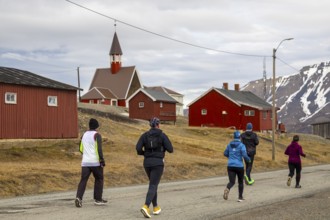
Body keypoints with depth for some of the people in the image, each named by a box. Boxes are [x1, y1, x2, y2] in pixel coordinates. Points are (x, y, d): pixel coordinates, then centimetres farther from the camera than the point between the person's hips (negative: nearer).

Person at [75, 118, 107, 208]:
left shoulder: (84, 135, 12)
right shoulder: (97, 135, -6)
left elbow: (81, 149, 19)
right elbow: (99, 149, -16)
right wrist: (102, 160, -12)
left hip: (85, 162, 4)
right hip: (95, 162, -4)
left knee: (83, 180, 0)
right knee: (99, 179, 13)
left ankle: (79, 197, -19)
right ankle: (98, 199, 16)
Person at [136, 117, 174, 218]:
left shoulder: (144, 135, 4)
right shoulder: (162, 135, -4)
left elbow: (138, 149, -7)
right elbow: (170, 149, -7)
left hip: (147, 162, 4)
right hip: (158, 163, -4)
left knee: (153, 184, 24)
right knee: (153, 186, -9)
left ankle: (155, 207, 27)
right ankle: (146, 207, -30)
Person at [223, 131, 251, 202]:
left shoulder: (230, 144, 7)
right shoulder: (241, 145, -8)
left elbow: (225, 153, 15)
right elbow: (244, 155, -17)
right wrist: (248, 159, 5)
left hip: (230, 166, 3)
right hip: (239, 166, -3)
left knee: (232, 182, -2)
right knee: (241, 182, 19)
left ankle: (227, 189, -36)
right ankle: (240, 197, 20)